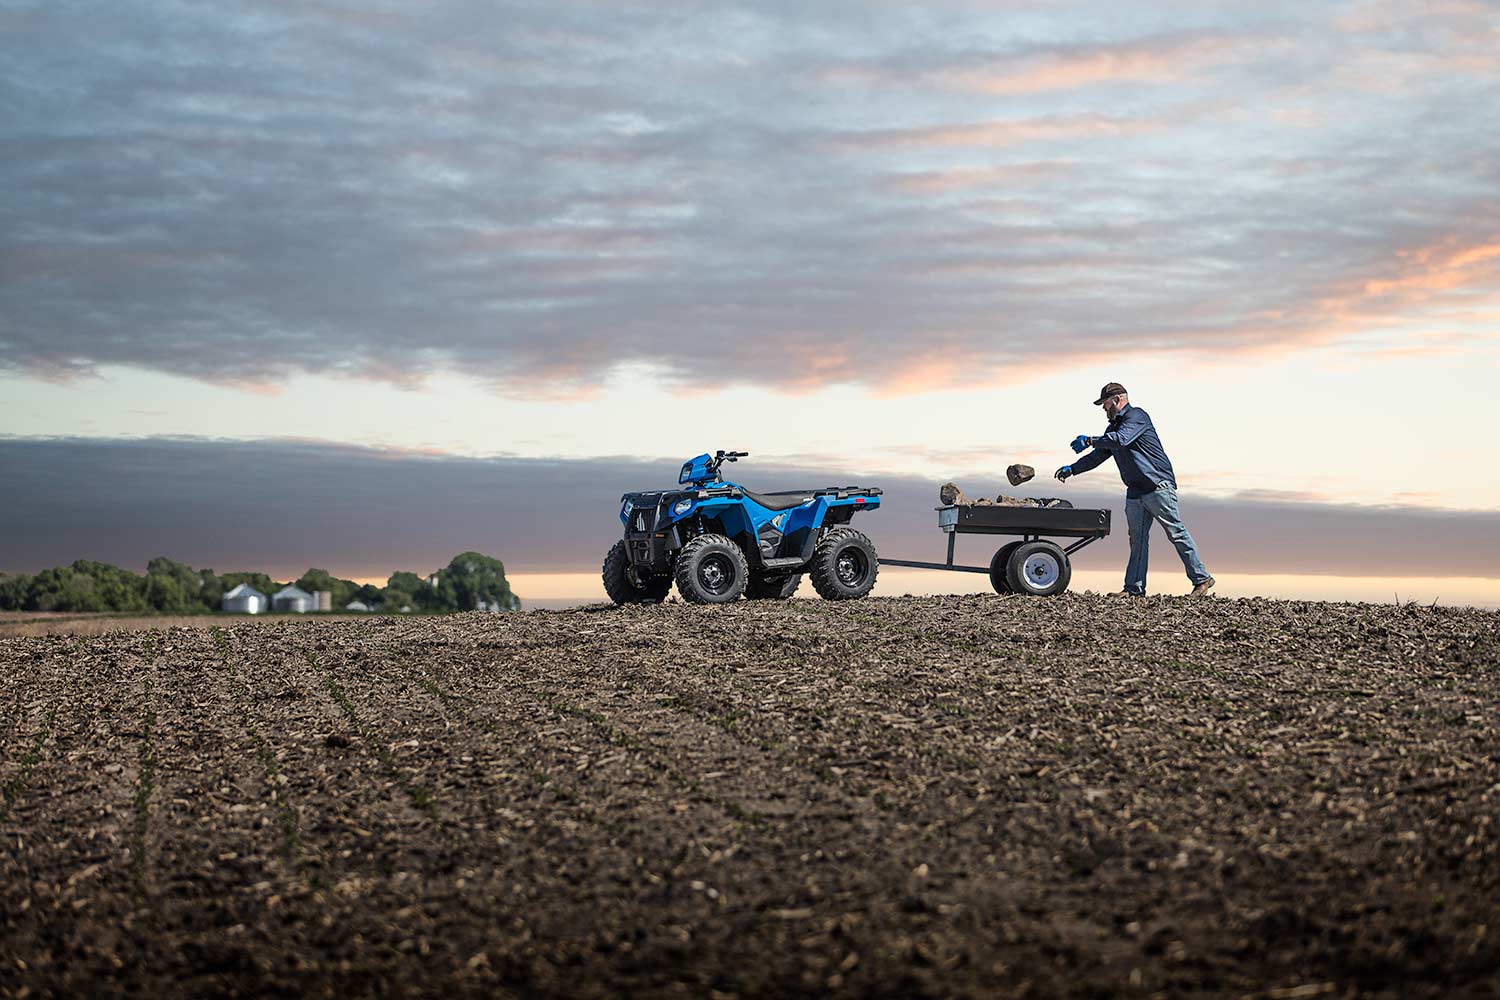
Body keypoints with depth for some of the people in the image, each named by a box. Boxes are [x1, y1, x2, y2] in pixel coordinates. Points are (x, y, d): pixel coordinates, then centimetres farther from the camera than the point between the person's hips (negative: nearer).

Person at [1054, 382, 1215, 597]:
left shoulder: (1137, 416, -8)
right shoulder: (1113, 427, 20)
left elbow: (1121, 439, -25)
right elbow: (1098, 456, 24)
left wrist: (1090, 440, -18)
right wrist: (1072, 469, 15)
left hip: (1158, 485, -9)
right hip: (1135, 490, 9)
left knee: (1177, 533, -6)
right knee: (1137, 540, 6)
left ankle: (1201, 579, 0)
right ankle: (1134, 588, 6)